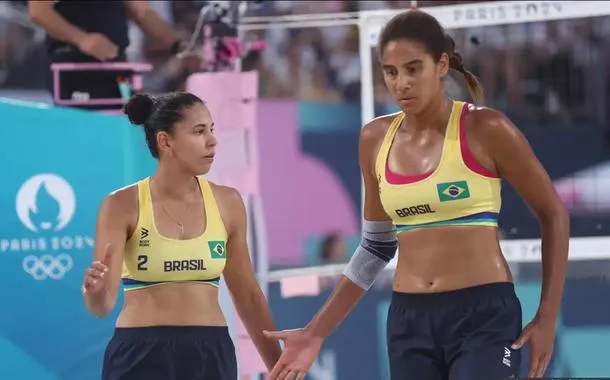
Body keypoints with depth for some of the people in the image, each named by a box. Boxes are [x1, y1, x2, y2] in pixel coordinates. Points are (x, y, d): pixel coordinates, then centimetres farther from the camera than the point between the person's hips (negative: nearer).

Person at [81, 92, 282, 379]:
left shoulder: (226, 202, 5)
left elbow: (248, 294, 15)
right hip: (141, 356, -3)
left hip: (211, 356, 3)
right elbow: (103, 305, -11)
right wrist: (95, 292, -35)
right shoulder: (123, 205, -6)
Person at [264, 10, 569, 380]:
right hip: (409, 322, 5)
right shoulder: (376, 140, 8)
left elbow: (553, 213, 2)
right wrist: (317, 332, 15)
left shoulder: (484, 129, -6)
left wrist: (548, 317, -4)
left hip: (484, 315, -5)